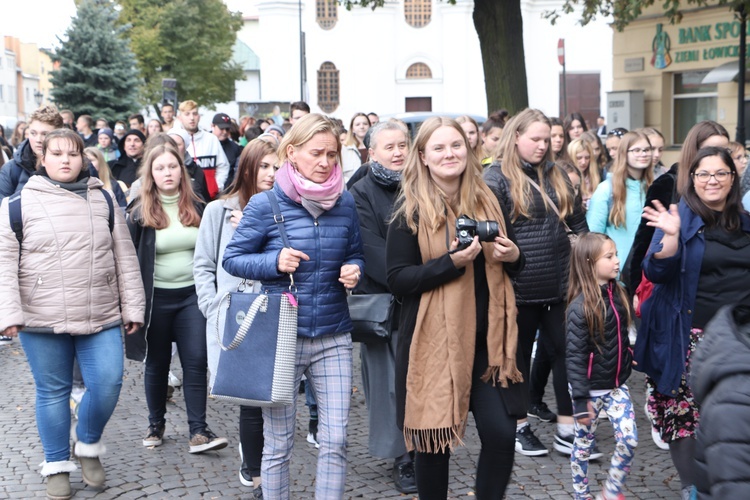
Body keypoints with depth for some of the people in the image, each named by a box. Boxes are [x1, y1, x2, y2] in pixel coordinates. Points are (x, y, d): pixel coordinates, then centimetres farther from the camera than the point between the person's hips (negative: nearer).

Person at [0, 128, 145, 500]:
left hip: (101, 316, 2)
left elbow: (124, 257, 10)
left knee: (107, 384, -4)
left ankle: (88, 444, 24)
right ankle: (57, 465, 24)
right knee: (53, 392, 7)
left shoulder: (103, 200, 9)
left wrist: (132, 308, 6)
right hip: (42, 320, -2)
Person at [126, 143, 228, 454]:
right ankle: (156, 425, 27)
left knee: (196, 361, -3)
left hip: (193, 295, 2)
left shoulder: (197, 208, 5)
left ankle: (198, 432, -1)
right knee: (157, 363, 10)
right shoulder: (140, 212, -4)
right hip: (156, 297, -2)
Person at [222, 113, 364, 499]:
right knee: (278, 445, 9)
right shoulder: (265, 204, -8)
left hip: (334, 337, 3)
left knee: (335, 441, 4)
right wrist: (274, 262, -18)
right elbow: (232, 258, -1)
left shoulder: (345, 203, 2)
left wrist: (354, 271, -9)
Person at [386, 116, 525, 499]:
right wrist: (451, 262, -22)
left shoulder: (487, 201, 8)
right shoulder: (410, 209, -6)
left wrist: (513, 257, -4)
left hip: (486, 339, 4)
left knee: (501, 434, -1)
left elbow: (509, 264, 19)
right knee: (434, 438, 7)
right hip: (433, 340, -4)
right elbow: (397, 280, -11)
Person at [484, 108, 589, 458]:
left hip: (561, 284, 5)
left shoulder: (557, 175, 12)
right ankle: (519, 426, 23)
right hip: (520, 288, -5)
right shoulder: (497, 177, -7)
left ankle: (566, 430, 16)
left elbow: (578, 223, 16)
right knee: (519, 355, 10)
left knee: (566, 352, 7)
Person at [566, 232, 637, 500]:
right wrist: (580, 400, -18)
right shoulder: (580, 307, -19)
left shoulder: (618, 294, 1)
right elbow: (574, 356, -18)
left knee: (629, 440, 0)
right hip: (591, 388, -5)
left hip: (617, 385, 5)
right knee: (584, 444, 9)